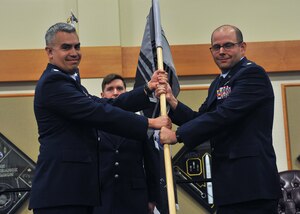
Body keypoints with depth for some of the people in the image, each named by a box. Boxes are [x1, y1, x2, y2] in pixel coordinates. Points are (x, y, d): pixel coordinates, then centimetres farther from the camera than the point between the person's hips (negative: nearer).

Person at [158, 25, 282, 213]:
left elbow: (224, 115, -19)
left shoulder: (253, 74, -9)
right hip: (228, 182, 9)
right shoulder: (219, 83, 21)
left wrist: (178, 135, -16)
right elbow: (200, 119, 16)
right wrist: (172, 101, 1)